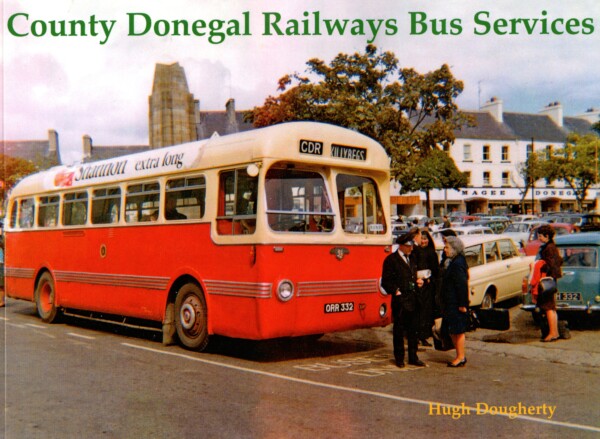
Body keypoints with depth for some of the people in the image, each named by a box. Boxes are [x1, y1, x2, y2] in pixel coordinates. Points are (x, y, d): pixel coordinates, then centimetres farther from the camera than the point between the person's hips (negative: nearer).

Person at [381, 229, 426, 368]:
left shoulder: (411, 259, 16)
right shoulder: (391, 260, -5)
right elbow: (386, 282, -6)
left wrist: (418, 281, 8)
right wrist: (396, 291, -15)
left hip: (413, 300, 6)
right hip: (400, 300, -6)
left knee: (413, 330, 9)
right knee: (399, 331, 5)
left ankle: (413, 357, 19)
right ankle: (399, 358, 16)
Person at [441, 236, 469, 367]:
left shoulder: (457, 263, -18)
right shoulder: (451, 262, 13)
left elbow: (462, 285, -21)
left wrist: (462, 304, -21)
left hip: (456, 304, -10)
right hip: (450, 303, 10)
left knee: (458, 331, -1)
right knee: (452, 331, 14)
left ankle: (461, 358, 9)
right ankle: (460, 356, 23)